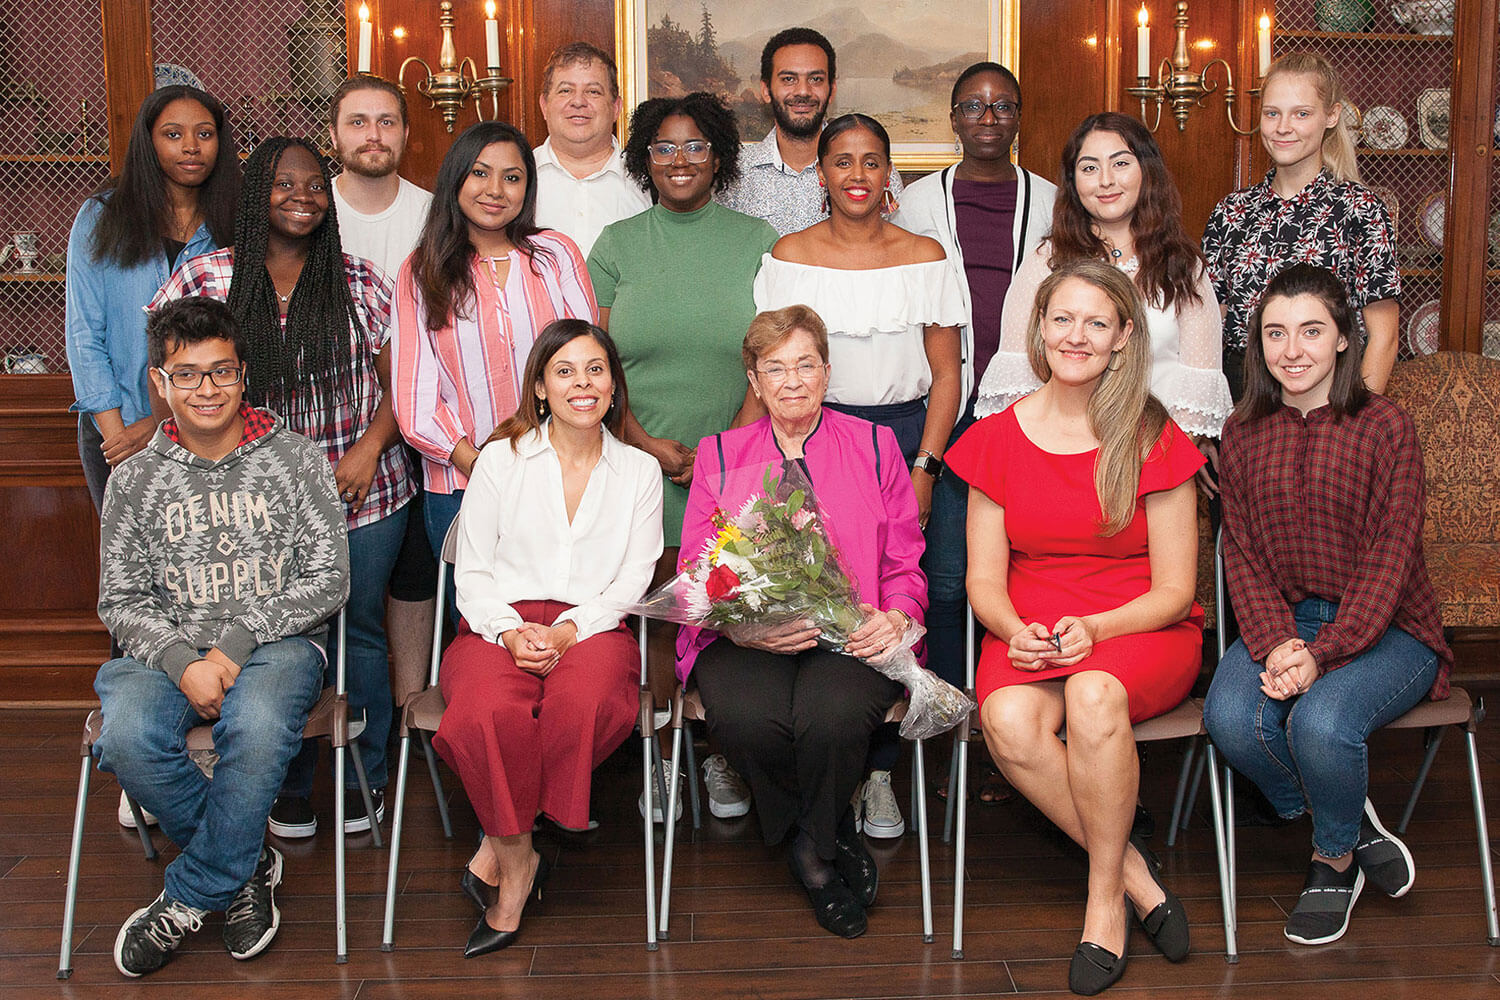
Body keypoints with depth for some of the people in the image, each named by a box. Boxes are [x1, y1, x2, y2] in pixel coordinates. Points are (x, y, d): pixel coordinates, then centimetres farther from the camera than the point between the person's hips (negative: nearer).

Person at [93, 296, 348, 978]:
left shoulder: (296, 461, 5)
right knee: (127, 738, -32)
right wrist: (181, 660, -15)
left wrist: (240, 637, -13)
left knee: (259, 726, -37)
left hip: (278, 643, -2)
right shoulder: (135, 481, 9)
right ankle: (247, 862, -7)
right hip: (172, 651, 2)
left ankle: (187, 897, -14)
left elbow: (329, 579, 0)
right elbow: (121, 601, 6)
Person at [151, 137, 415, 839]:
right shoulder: (206, 278, -1)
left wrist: (369, 449, -9)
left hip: (363, 491, 0)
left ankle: (365, 776, 27)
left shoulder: (359, 283, 1)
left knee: (360, 629, 10)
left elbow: (398, 379, 3)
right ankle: (292, 783, 25)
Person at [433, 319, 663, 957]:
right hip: (499, 624, 0)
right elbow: (472, 573, 8)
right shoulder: (500, 460, 13)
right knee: (489, 712, -36)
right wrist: (512, 632, -12)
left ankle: (499, 844, -15)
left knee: (583, 703, -37)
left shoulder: (639, 472, 15)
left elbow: (632, 581, 6)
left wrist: (567, 631, -12)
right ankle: (519, 863, -14)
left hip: (592, 628, 0)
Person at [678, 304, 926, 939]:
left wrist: (896, 617, -10)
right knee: (744, 716, -34)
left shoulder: (875, 447, 16)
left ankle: (813, 849, -3)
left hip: (850, 634, -1)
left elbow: (905, 565, 14)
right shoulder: (719, 456, 17)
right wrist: (740, 624, -13)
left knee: (832, 714, -36)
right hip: (746, 640, 1)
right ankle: (836, 840, -5)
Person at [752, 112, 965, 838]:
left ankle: (878, 772, 6)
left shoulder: (924, 257, 6)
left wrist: (923, 468, -3)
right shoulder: (788, 258, 7)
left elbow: (947, 375, 6)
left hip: (904, 434, 0)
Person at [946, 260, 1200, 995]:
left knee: (1094, 695, -37)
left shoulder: (1153, 440, -1)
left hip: (1142, 632, -2)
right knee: (1008, 722, -32)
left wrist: (1094, 630, -20)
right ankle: (1133, 870, -13)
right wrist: (1015, 630, -16)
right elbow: (985, 578, 7)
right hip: (1030, 631, 2)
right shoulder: (997, 439, 6)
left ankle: (1104, 896, -16)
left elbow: (1173, 590, -2)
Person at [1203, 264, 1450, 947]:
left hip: (1384, 627, -3)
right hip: (1281, 621, 3)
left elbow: (1388, 559, -11)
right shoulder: (1244, 433, 6)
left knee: (1321, 720, -33)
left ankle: (1335, 858, 1)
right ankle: (1354, 826, 0)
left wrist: (1321, 654, -23)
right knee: (1231, 717, -27)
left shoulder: (1385, 428, -6)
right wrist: (1275, 644, -17)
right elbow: (1243, 556, 2)